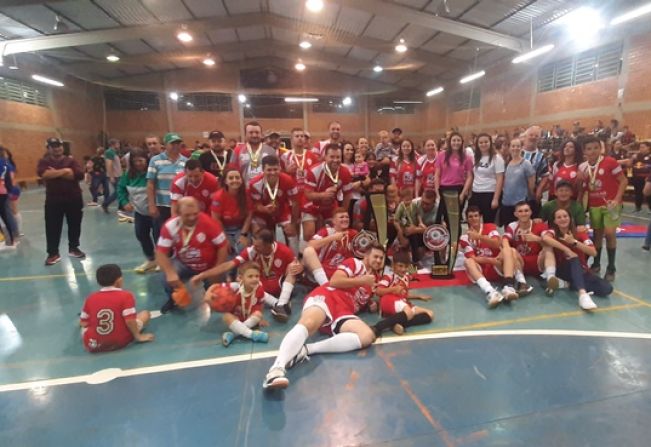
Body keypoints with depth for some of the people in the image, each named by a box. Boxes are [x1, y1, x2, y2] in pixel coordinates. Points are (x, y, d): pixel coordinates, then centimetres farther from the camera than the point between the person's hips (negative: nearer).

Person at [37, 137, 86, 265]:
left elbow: (80, 174, -15)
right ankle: (53, 253, 13)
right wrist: (64, 171, -18)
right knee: (53, 227, 2)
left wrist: (56, 173, -14)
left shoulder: (70, 161, 4)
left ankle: (73, 248, 27)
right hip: (53, 200, -1)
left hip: (74, 198, 1)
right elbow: (43, 173, -20)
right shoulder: (44, 162, 2)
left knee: (75, 225, 11)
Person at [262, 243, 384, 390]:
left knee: (368, 336, -25)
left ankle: (307, 349, -33)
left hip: (344, 312, 5)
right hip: (327, 296, -4)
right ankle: (277, 368, -54)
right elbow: (334, 281, -2)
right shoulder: (354, 263, 13)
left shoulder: (374, 280, 30)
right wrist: (361, 281, 1)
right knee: (308, 323, -38)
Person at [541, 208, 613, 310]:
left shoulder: (580, 233, 0)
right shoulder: (553, 232, -6)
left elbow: (593, 252, -15)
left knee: (606, 288, -20)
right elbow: (545, 238, -34)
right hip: (562, 270, -3)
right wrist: (567, 250, -34)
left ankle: (570, 284, -13)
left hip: (581, 271, 3)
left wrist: (574, 242, -25)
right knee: (574, 258, -37)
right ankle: (582, 294, -51)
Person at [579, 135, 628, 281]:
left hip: (610, 203, -4)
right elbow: (582, 188, 10)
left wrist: (617, 199, -16)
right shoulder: (582, 167, 2)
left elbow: (623, 181, -9)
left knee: (610, 233, -7)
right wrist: (581, 179, -11)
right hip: (593, 204, 4)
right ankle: (596, 264, 23)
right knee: (597, 233, 11)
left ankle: (611, 268, 6)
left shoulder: (610, 162, -12)